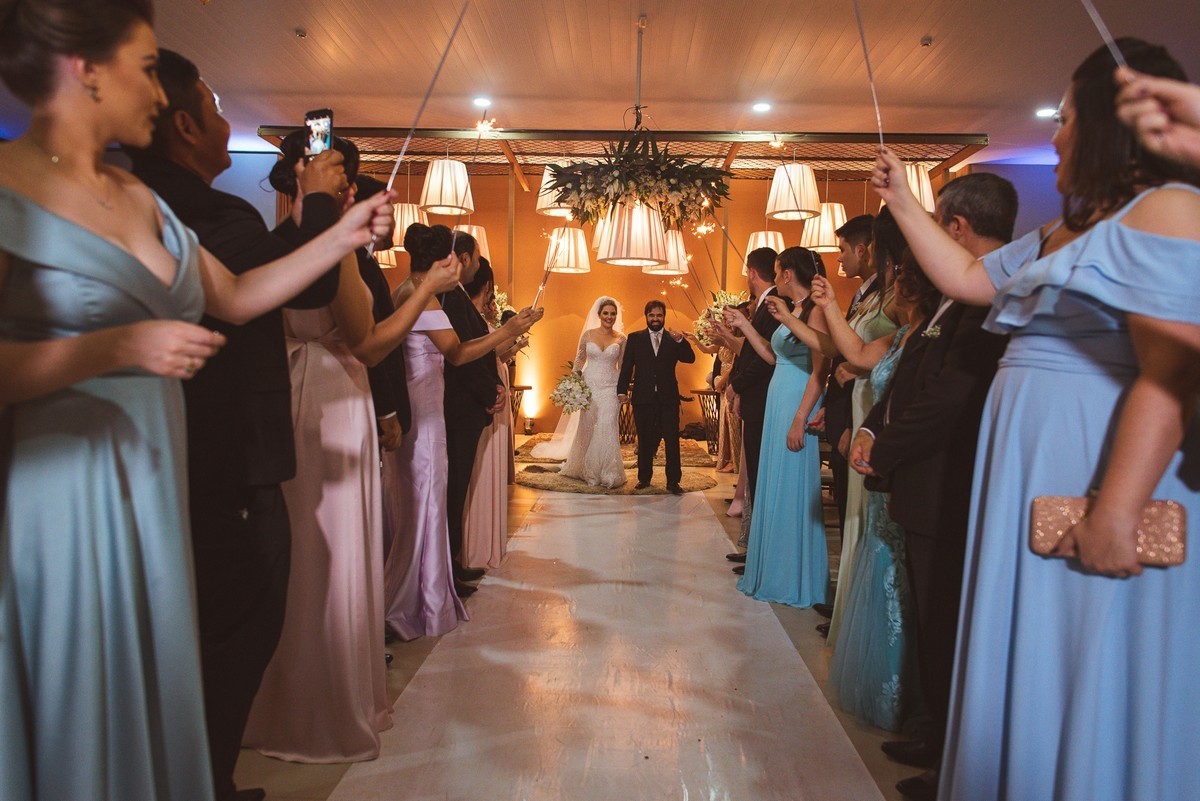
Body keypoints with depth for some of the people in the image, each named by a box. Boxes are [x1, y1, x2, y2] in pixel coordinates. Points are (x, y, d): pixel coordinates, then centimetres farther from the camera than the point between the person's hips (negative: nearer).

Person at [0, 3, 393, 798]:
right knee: (75, 714, 6)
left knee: (152, 689, 14)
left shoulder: (142, 199, 13)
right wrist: (124, 347, -21)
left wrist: (344, 236, 15)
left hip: (154, 482, 6)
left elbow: (236, 297, 18)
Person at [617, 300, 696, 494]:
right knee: (645, 441, 10)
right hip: (643, 398, 0)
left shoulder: (674, 339, 7)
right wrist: (622, 391, -7)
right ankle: (644, 478, 22)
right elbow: (626, 366, 2)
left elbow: (690, 359, -4)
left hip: (668, 398, 0)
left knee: (672, 440, -1)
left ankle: (673, 481, 6)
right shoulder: (635, 338, 6)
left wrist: (680, 340, -20)